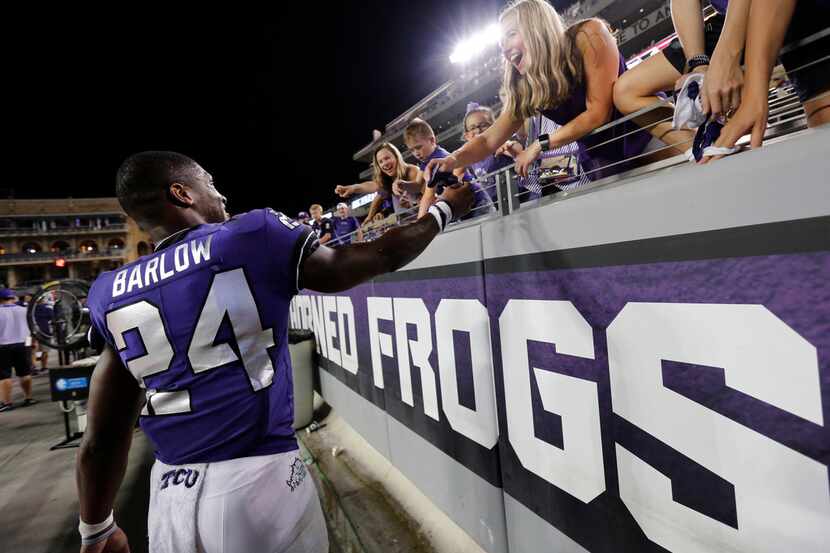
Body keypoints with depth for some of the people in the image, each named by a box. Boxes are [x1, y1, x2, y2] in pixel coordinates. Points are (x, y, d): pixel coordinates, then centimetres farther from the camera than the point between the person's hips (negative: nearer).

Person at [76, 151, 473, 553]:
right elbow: (382, 257, 1)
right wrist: (444, 209, 17)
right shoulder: (255, 237, -8)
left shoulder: (111, 293, 4)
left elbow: (102, 438, 8)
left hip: (171, 497, 4)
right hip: (259, 478, -3)